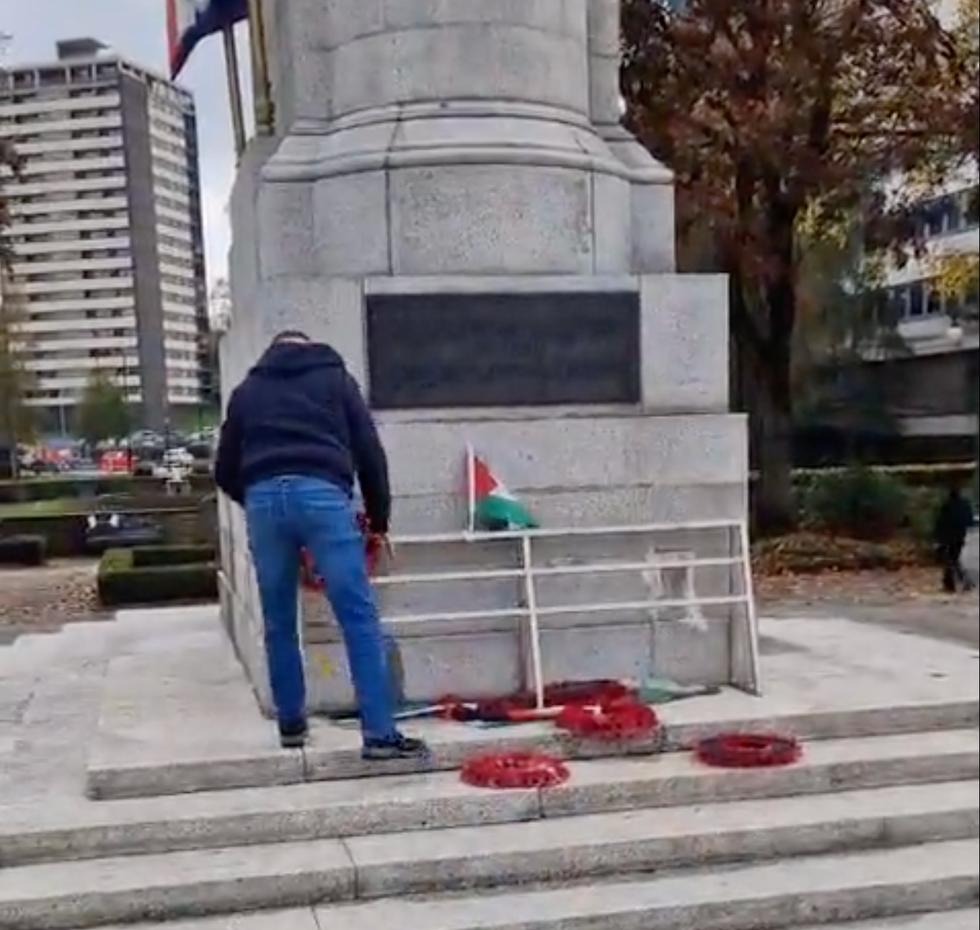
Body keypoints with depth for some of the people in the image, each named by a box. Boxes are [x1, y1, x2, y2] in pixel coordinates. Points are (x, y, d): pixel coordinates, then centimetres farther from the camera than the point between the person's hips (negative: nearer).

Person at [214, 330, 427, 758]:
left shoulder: (247, 389, 27)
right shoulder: (335, 377, 22)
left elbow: (224, 472, 24)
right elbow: (370, 452, 13)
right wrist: (379, 519, 21)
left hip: (263, 498, 3)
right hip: (322, 494, -3)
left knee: (279, 623, 15)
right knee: (359, 618, -3)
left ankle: (291, 723, 25)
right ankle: (380, 733, -5)